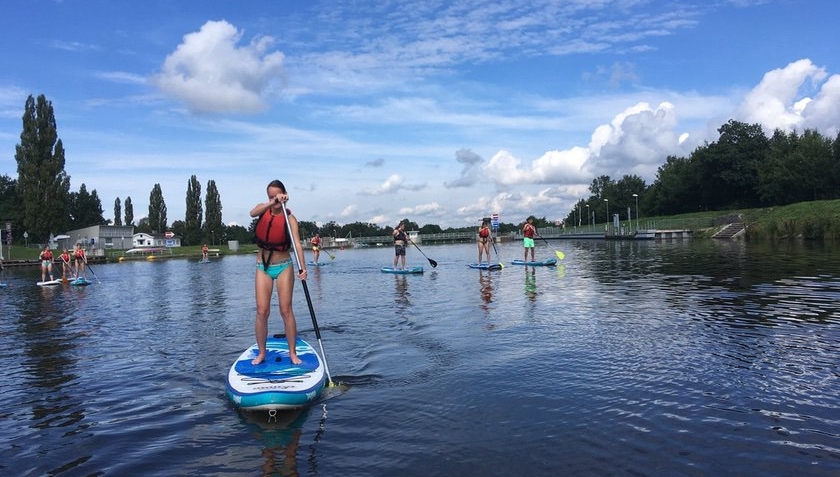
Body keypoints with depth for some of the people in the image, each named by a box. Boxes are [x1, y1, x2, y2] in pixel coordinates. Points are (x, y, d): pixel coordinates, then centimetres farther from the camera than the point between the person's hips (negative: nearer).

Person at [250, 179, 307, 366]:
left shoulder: (290, 218, -7)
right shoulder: (263, 208, 0)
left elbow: (297, 244, -20)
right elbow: (252, 213, -25)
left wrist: (302, 267, -34)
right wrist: (272, 203, -41)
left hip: (284, 266, -2)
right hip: (263, 267, 2)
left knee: (286, 310, -2)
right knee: (262, 311, 0)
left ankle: (292, 353, 7)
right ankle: (261, 353, 11)